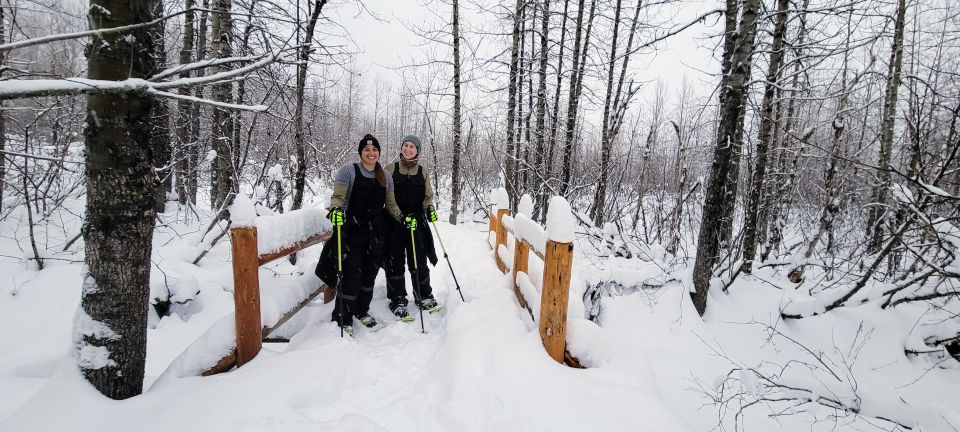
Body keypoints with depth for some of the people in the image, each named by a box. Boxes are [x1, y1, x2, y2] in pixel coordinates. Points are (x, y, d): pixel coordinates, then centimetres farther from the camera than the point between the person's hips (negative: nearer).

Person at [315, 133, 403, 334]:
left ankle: (362, 310, 31)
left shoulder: (386, 177, 12)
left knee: (370, 273, 12)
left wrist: (402, 217, 1)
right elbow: (337, 196, -8)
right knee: (351, 275, -7)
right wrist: (336, 209, -28)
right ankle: (343, 318, 9)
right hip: (352, 231, -5)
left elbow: (391, 203, 16)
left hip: (376, 234, 5)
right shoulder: (348, 171, -2)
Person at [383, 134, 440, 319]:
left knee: (419, 261, 7)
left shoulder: (423, 171, 9)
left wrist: (430, 208, -6)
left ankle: (424, 295, 23)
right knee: (395, 262, 3)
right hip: (394, 220, -1)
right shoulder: (390, 169, 2)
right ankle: (398, 300, 16)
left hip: (416, 220, 2)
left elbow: (427, 196, 15)